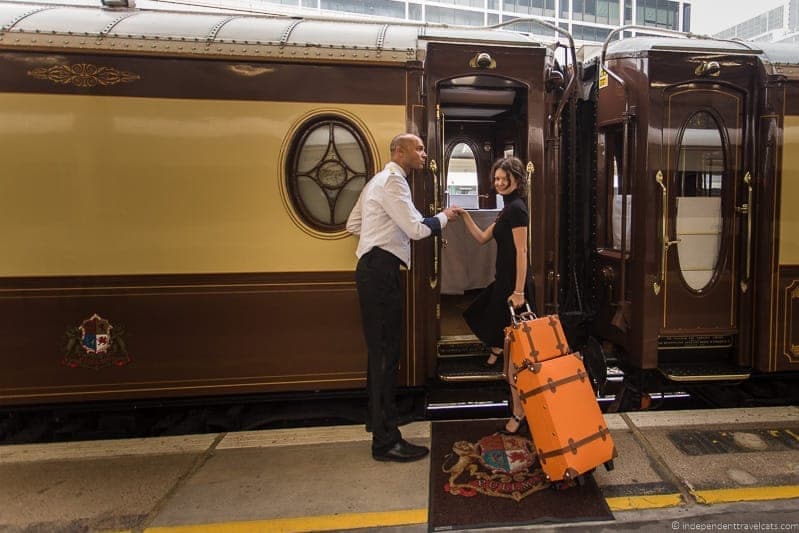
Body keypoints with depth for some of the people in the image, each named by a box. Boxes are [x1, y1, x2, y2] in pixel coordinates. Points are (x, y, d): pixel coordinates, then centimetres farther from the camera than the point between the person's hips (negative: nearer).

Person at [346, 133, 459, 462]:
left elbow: (353, 225, 24)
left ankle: (377, 418, 33)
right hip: (380, 270, -11)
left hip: (374, 269, 11)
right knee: (385, 351, -8)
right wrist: (443, 217, 0)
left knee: (381, 348, 19)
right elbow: (417, 229, -17)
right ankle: (386, 440, -2)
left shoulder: (379, 180, 21)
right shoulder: (392, 181, -10)